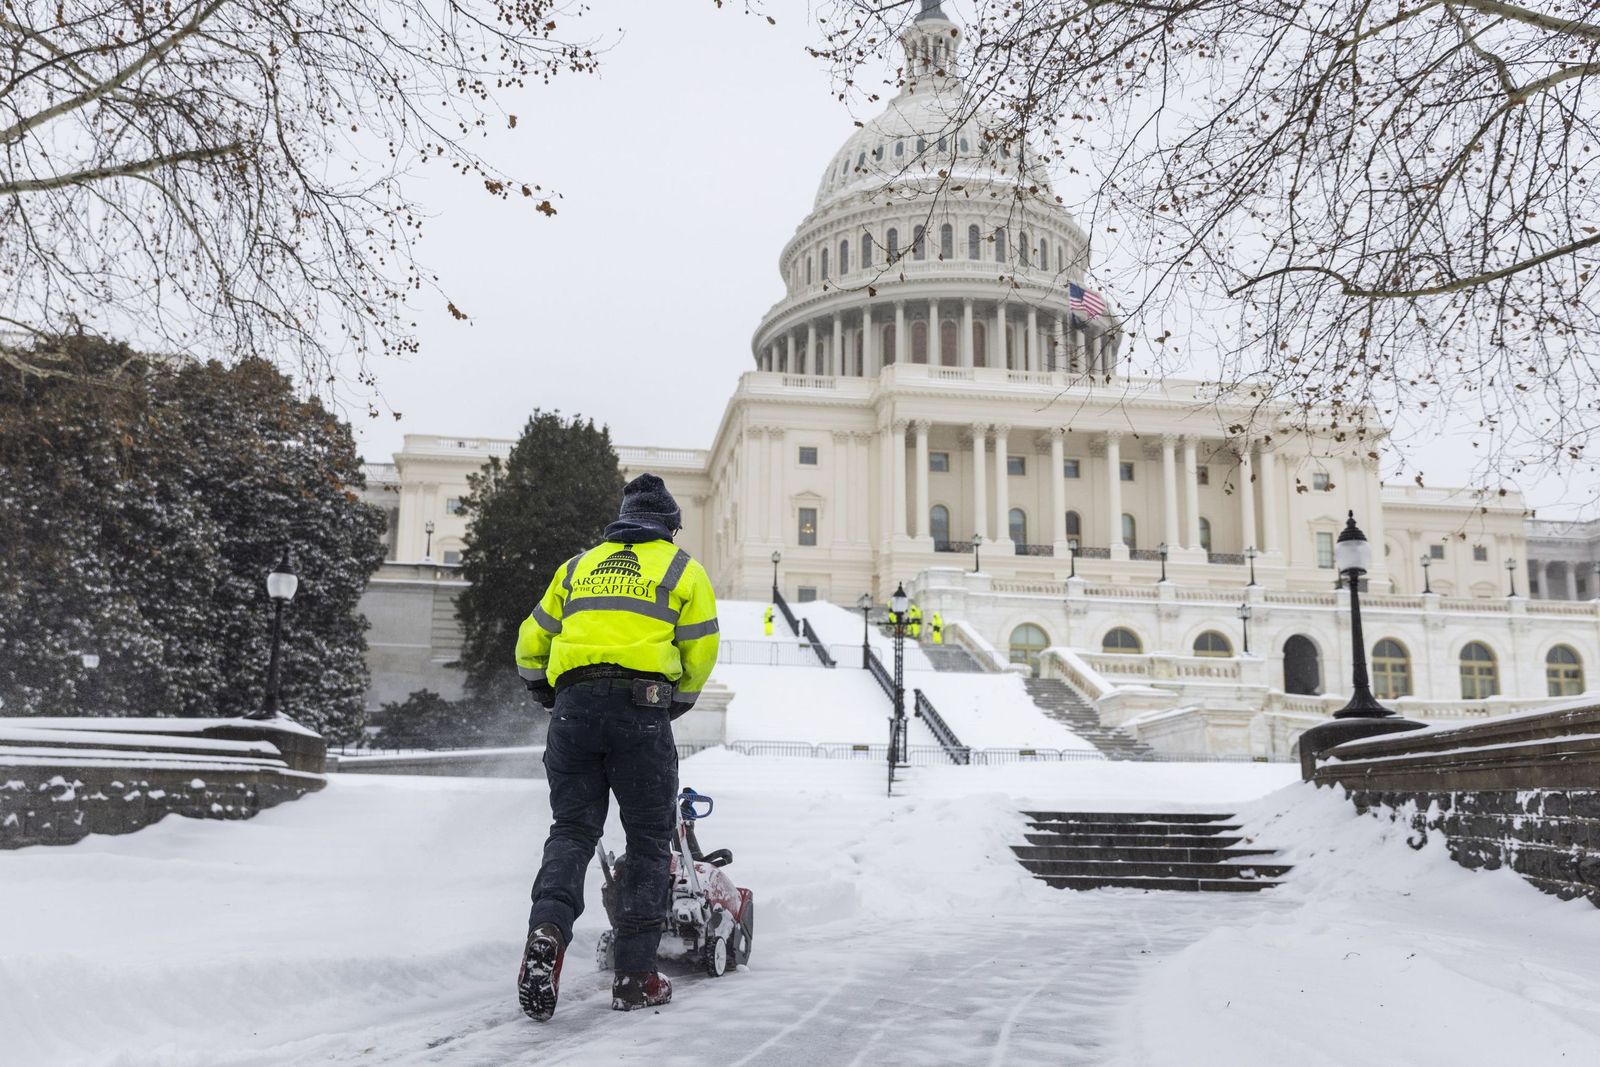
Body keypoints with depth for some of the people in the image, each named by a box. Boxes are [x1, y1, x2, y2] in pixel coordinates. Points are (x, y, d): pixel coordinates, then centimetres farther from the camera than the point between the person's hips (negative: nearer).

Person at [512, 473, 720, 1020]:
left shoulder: (578, 565, 22)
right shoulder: (683, 569, 13)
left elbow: (531, 643, 23)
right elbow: (700, 652, 7)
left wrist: (545, 692, 40)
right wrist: (677, 703, 24)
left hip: (573, 705, 3)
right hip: (642, 706, -3)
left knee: (572, 830, 9)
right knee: (649, 840, 7)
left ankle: (547, 929, -18)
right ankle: (634, 975, 6)